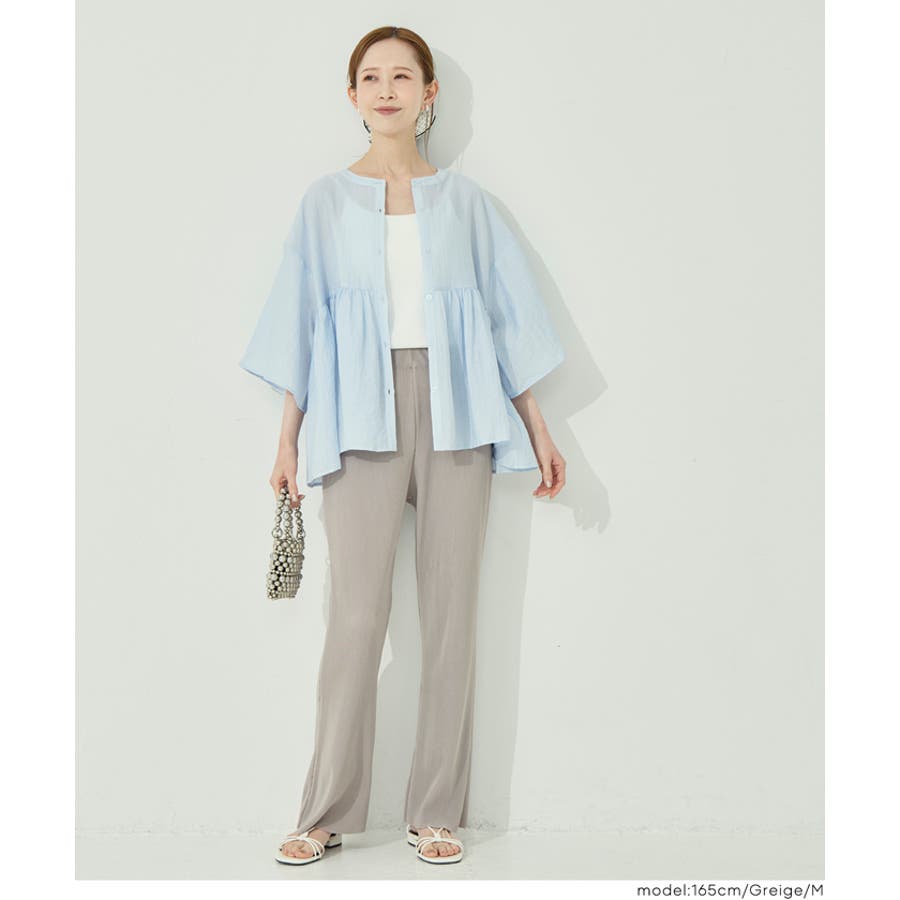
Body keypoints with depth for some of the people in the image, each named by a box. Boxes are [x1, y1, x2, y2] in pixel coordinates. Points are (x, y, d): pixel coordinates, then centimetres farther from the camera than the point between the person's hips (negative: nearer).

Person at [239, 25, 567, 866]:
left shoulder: (462, 198, 14)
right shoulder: (326, 199, 12)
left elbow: (504, 316, 13)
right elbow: (303, 321, 10)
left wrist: (538, 427, 8)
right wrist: (286, 441, 4)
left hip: (456, 410, 1)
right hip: (360, 412, -1)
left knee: (451, 608, 0)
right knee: (358, 613, -8)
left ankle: (437, 813, 9)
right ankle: (326, 813, 4)